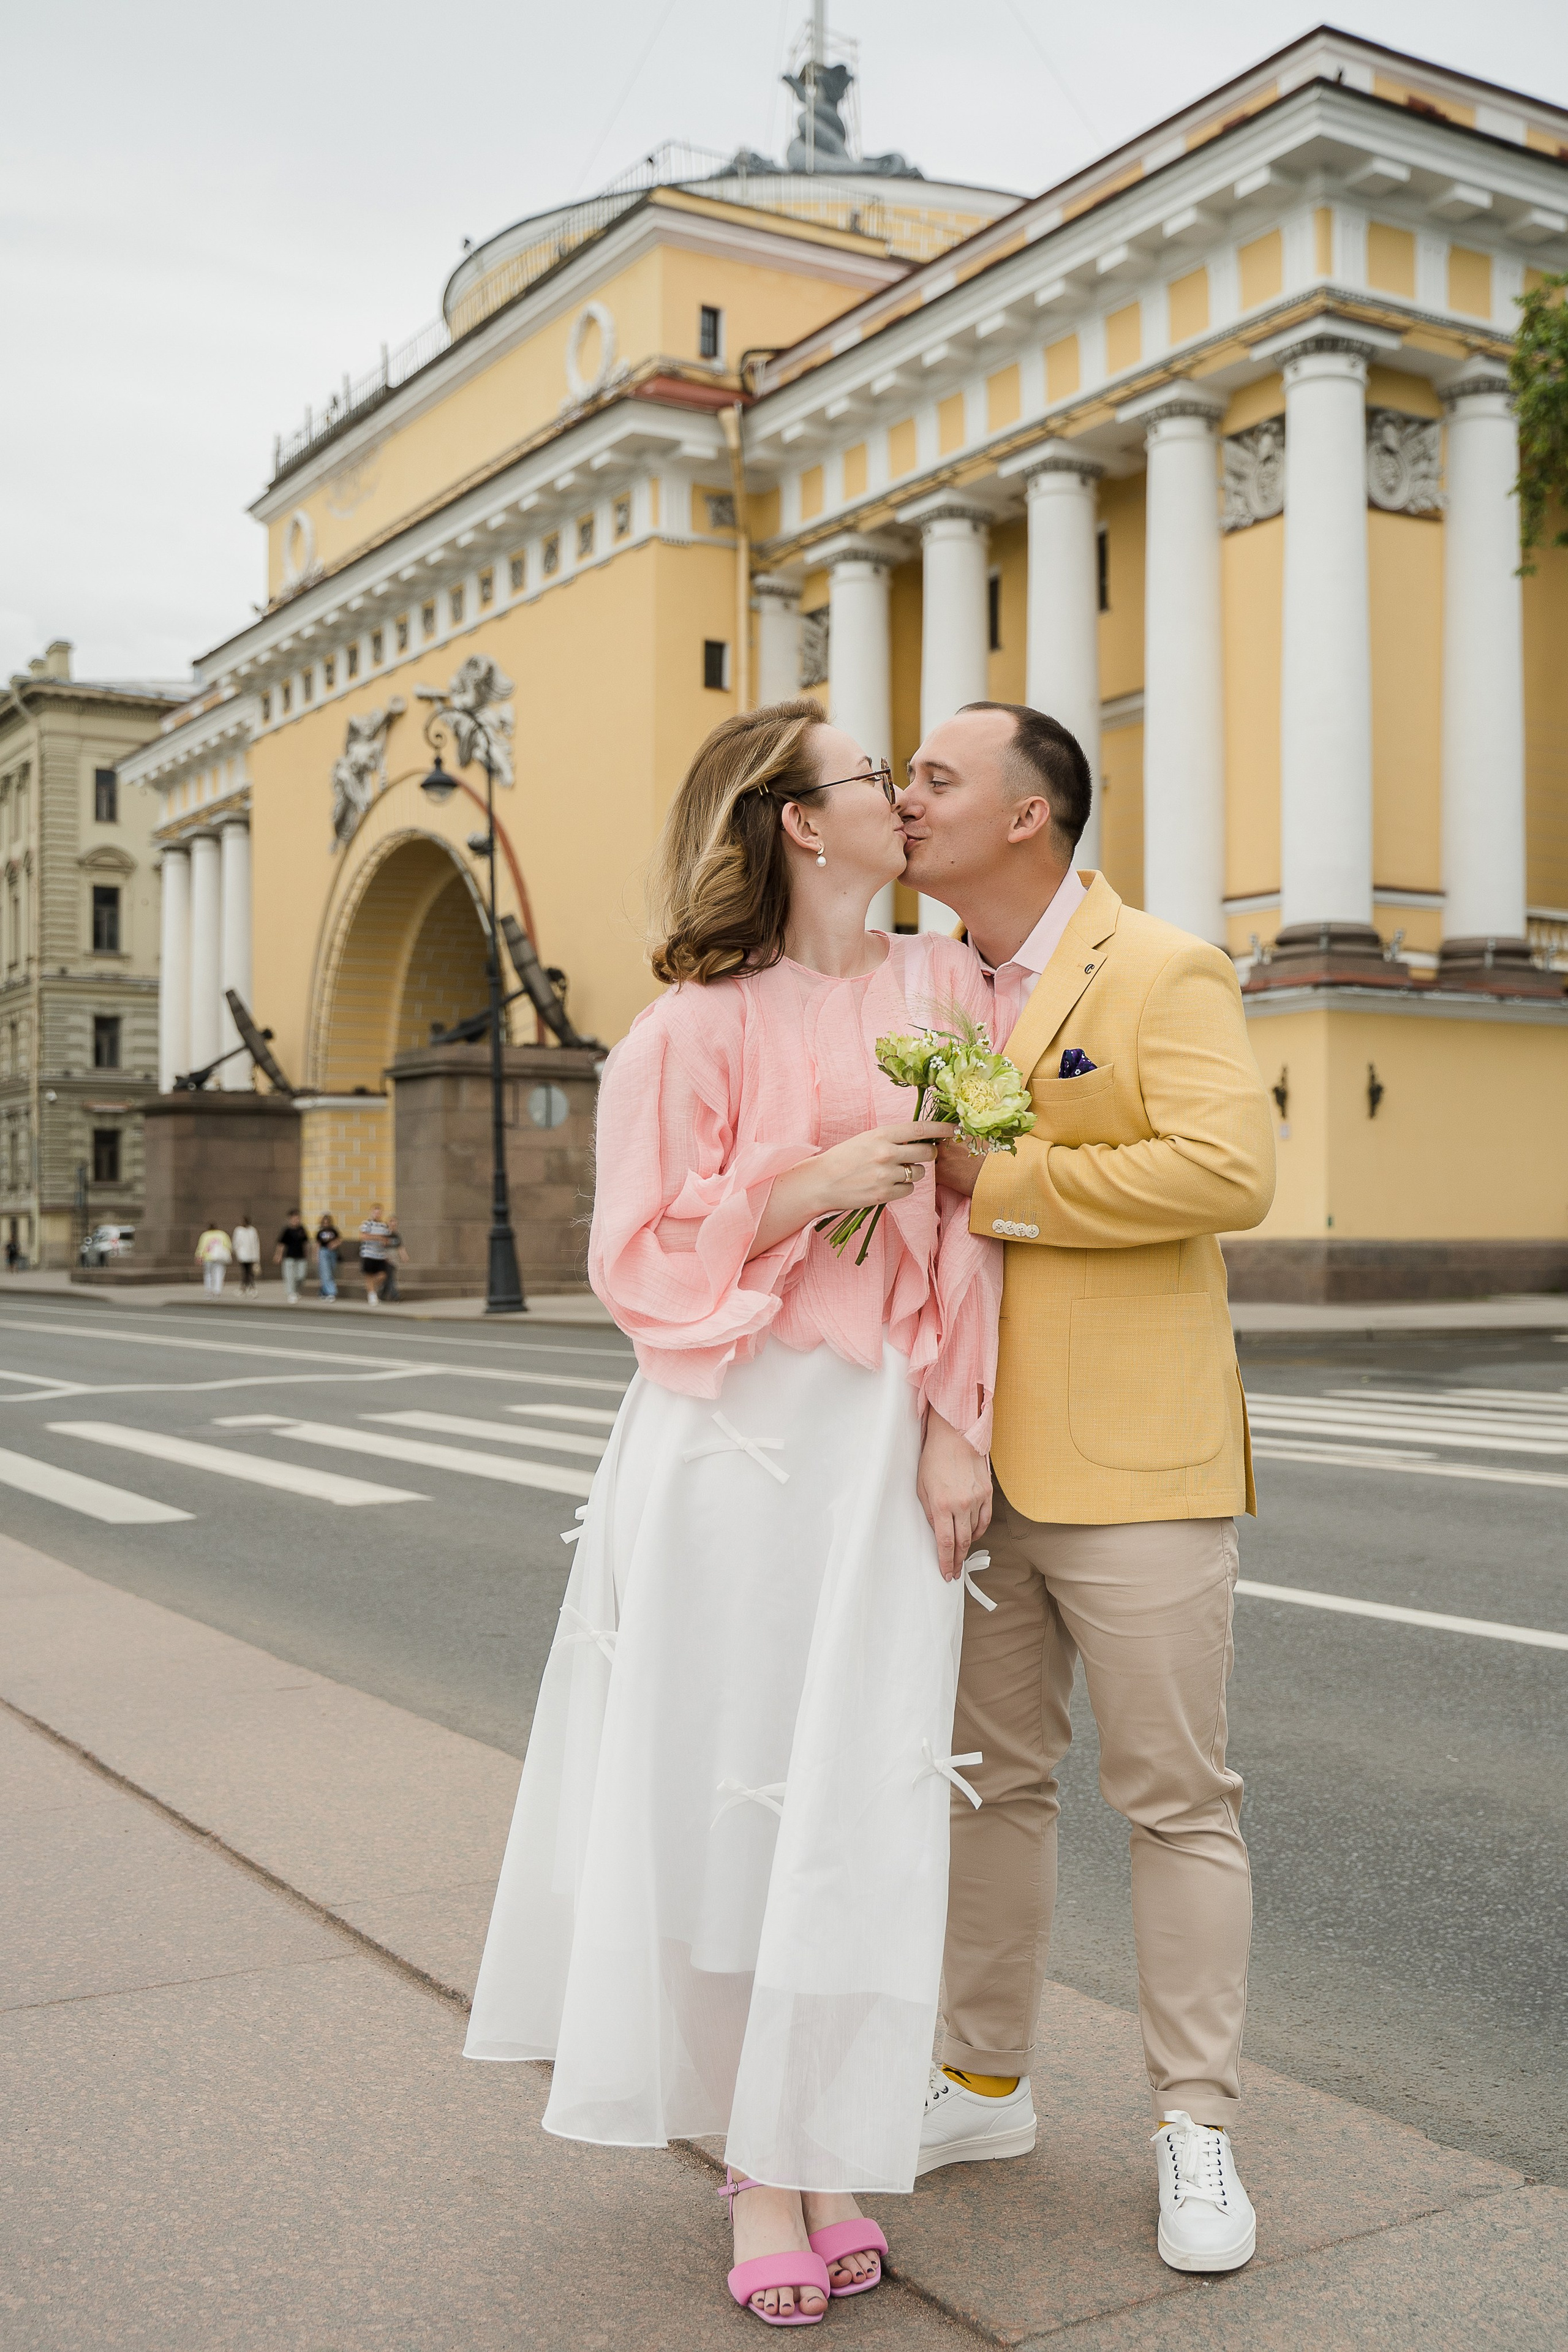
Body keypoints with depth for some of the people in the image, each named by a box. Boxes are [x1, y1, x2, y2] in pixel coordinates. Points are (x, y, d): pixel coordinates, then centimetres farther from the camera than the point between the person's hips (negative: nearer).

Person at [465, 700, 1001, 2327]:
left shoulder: (939, 987, 7)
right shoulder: (698, 1024, -3)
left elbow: (967, 1229, 5)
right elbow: (640, 1252, -2)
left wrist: (955, 1426, -2)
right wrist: (808, 1187, -13)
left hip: (880, 1439, 3)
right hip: (732, 1430, -3)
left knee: (856, 1792, 4)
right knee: (719, 1775, 3)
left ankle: (811, 2150, 16)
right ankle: (749, 2152, 18)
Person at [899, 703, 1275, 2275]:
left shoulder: (1163, 974, -6)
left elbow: (1230, 1170, -21)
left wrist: (999, 1183, -18)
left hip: (1130, 1466, -6)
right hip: (970, 1465, 6)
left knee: (1175, 1798, 3)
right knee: (987, 1781, 14)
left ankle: (1196, 2128, 17)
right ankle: (985, 2084, 30)